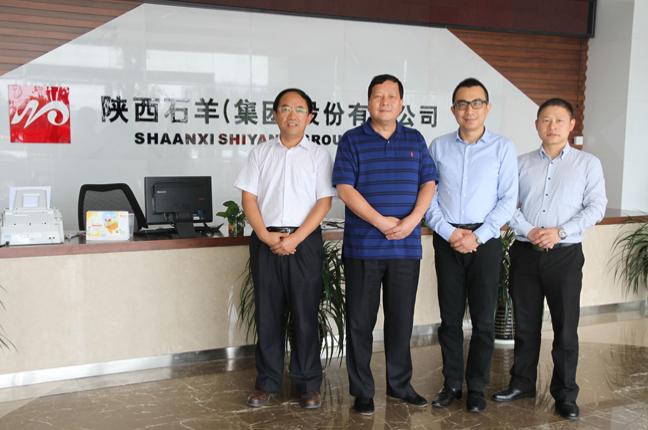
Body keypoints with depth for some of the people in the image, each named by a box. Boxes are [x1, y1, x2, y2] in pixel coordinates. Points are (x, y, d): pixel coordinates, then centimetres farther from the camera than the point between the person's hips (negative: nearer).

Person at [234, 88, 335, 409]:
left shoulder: (318, 155, 4)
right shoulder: (261, 153, 9)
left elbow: (324, 202, -3)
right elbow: (248, 197, 4)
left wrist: (295, 238, -13)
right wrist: (266, 236, -9)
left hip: (305, 241, -2)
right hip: (266, 241, 2)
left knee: (305, 313, 3)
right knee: (267, 313, 7)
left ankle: (308, 384, 14)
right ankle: (267, 382, 19)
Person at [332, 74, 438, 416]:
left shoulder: (415, 140, 11)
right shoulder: (352, 140, 2)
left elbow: (429, 184, 5)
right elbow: (344, 188, -7)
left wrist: (412, 220, -11)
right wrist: (381, 221, -14)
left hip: (406, 246, 3)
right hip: (363, 246, -2)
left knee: (402, 318, 11)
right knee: (360, 320, 3)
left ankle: (399, 384, 26)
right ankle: (361, 390, 16)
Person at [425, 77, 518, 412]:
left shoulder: (503, 148, 0)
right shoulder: (438, 147, 5)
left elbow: (508, 199, -3)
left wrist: (477, 236, -12)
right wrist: (450, 233, -9)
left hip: (485, 241, -1)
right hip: (447, 241, 2)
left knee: (483, 319, 4)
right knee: (450, 318, 9)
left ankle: (476, 388, 18)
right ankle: (451, 384, 22)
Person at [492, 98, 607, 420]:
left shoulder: (588, 164, 3)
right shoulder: (522, 163, 9)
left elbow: (596, 207, -4)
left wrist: (560, 232, -15)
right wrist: (527, 231, -13)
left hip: (565, 254, -2)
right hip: (524, 253, 2)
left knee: (565, 327, 2)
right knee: (525, 324, 11)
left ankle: (565, 393, 15)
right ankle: (522, 383, 26)